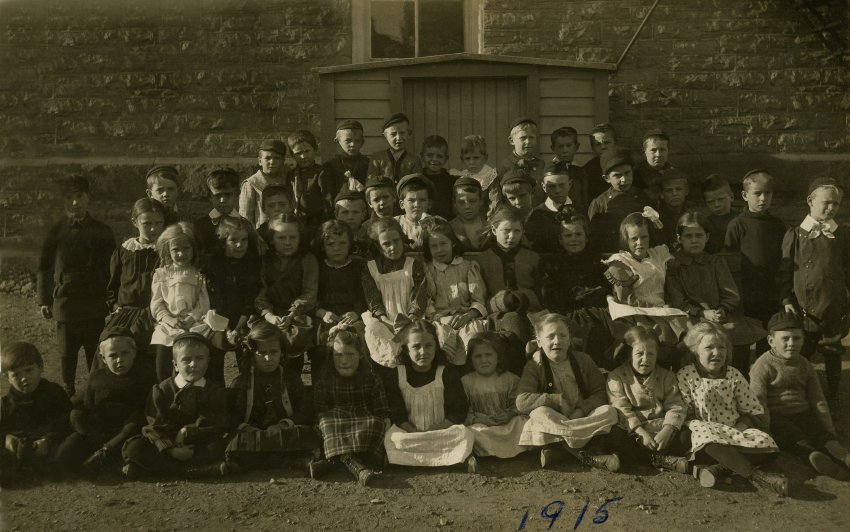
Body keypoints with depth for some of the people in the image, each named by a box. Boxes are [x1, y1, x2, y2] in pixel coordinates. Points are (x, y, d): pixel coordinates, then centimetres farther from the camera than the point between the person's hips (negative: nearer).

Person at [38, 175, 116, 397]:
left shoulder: (101, 231, 6)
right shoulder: (56, 231, 7)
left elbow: (112, 269, 8)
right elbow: (44, 267, 9)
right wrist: (44, 300, 3)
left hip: (96, 306, 0)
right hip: (65, 306, 0)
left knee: (97, 362, 1)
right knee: (67, 362, 4)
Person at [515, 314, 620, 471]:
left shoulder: (583, 360, 4)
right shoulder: (534, 366, -3)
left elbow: (601, 394, 0)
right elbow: (522, 402, -17)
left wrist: (582, 409, -20)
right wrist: (560, 400, -19)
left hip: (583, 419, 2)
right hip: (554, 422, -2)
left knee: (609, 411, -24)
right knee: (539, 412, -33)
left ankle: (558, 448, -34)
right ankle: (589, 455, -37)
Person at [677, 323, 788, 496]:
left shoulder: (734, 375, 8)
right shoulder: (685, 376, 0)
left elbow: (752, 410, 12)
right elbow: (684, 413, -1)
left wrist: (743, 424, -7)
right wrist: (695, 426, -19)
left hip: (734, 430, 4)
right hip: (706, 428, -4)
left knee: (765, 441, -27)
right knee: (710, 439, -42)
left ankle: (717, 468, -35)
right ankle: (757, 475, -38)